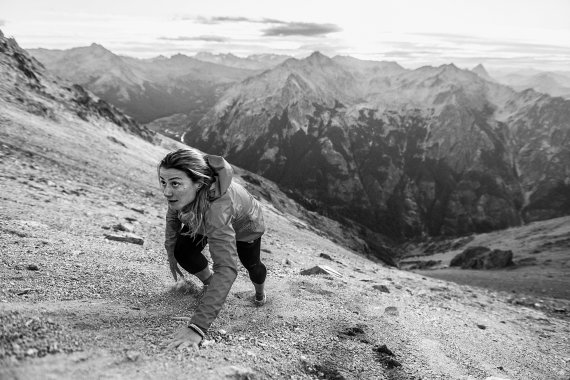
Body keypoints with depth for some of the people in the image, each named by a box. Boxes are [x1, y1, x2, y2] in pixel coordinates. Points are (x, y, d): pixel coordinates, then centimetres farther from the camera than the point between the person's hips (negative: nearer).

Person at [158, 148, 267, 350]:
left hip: (245, 225, -4)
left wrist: (197, 327, -64)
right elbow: (173, 214, -9)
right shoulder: (181, 191, -35)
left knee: (251, 264, 17)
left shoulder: (217, 206, -53)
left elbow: (226, 269, -60)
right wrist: (171, 253, -10)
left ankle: (260, 291, 54)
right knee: (183, 251, -18)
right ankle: (209, 282, 13)